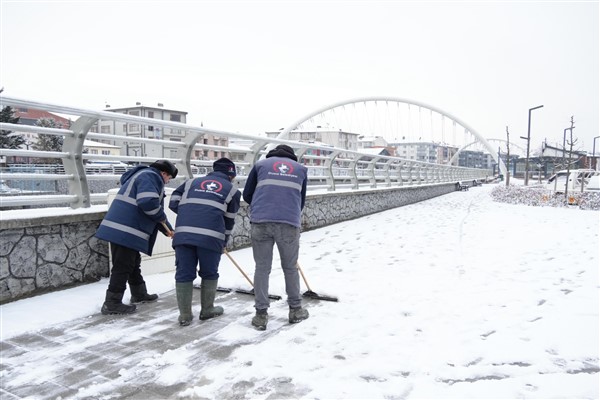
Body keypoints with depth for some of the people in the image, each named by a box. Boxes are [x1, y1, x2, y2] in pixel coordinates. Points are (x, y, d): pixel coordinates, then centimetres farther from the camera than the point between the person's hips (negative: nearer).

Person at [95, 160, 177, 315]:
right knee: (123, 266, -4)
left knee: (133, 263, 21)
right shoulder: (149, 176, -10)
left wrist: (168, 230, 27)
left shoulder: (148, 177, 25)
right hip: (125, 230, -11)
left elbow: (155, 209, 29)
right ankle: (112, 303, 3)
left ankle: (139, 294, 35)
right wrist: (162, 217, -9)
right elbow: (148, 202, -27)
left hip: (122, 230, 11)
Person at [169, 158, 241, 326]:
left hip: (183, 233, 2)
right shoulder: (232, 190, 20)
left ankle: (184, 315, 14)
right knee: (209, 274, 16)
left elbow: (173, 203, 17)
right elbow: (229, 220, 19)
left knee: (184, 274, 9)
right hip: (210, 236, -2)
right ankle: (207, 310, 26)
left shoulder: (192, 182, 26)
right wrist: (223, 243, 31)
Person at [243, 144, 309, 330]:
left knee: (262, 268, 8)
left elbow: (247, 194, 19)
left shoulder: (261, 164, 20)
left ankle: (261, 314, 9)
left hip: (260, 222, 0)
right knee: (290, 267, 15)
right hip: (289, 224, 1)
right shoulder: (300, 168, 23)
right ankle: (295, 309, 26)